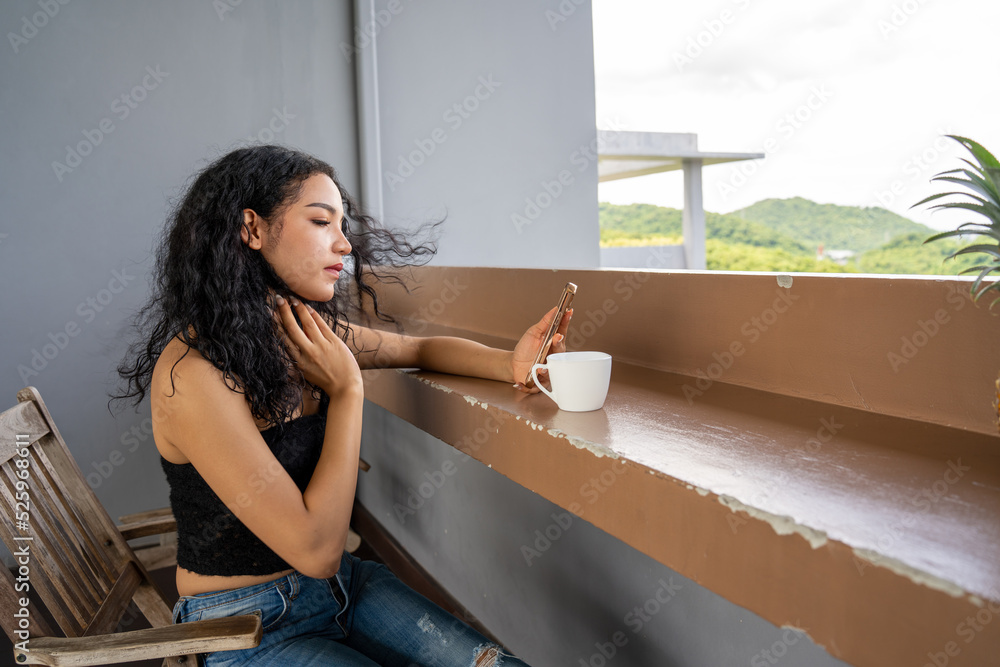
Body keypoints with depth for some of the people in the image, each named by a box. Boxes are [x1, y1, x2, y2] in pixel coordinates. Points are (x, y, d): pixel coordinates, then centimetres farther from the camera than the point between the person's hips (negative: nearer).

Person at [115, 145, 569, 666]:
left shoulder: (307, 332, -2)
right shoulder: (193, 373, -25)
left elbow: (421, 348, 12)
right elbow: (315, 549, -26)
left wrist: (510, 364, -8)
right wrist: (347, 391, -20)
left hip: (338, 583, 6)